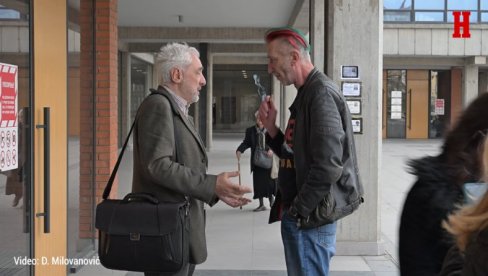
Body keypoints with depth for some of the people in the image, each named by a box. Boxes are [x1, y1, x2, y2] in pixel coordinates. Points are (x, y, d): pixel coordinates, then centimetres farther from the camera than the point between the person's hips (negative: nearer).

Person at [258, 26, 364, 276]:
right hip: (300, 214, 10)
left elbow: (327, 165, -23)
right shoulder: (306, 94, 15)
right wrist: (271, 127, 3)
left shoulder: (321, 93, -16)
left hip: (311, 217, -10)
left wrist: (299, 211, -16)